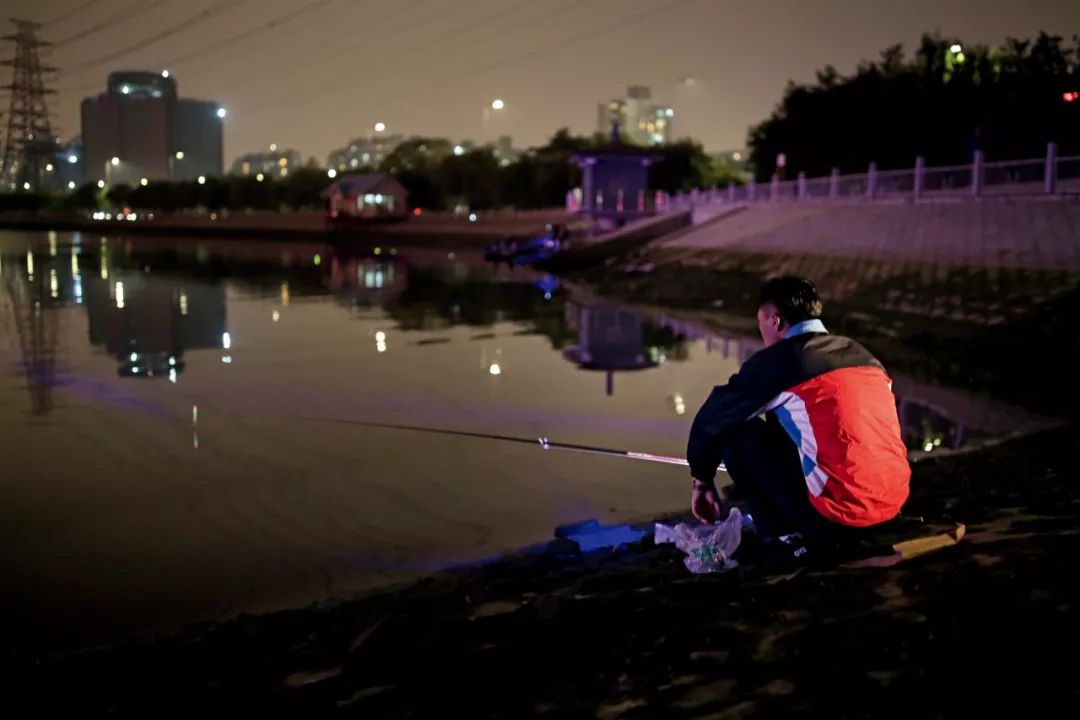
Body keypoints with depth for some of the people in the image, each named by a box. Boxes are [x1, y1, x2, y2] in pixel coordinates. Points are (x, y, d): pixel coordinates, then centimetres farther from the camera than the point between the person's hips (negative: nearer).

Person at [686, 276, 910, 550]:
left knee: (733, 430, 6)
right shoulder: (863, 354, 16)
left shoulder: (777, 360, -4)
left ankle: (781, 536, 11)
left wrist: (703, 480, 24)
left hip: (836, 513, -7)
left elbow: (710, 420, 7)